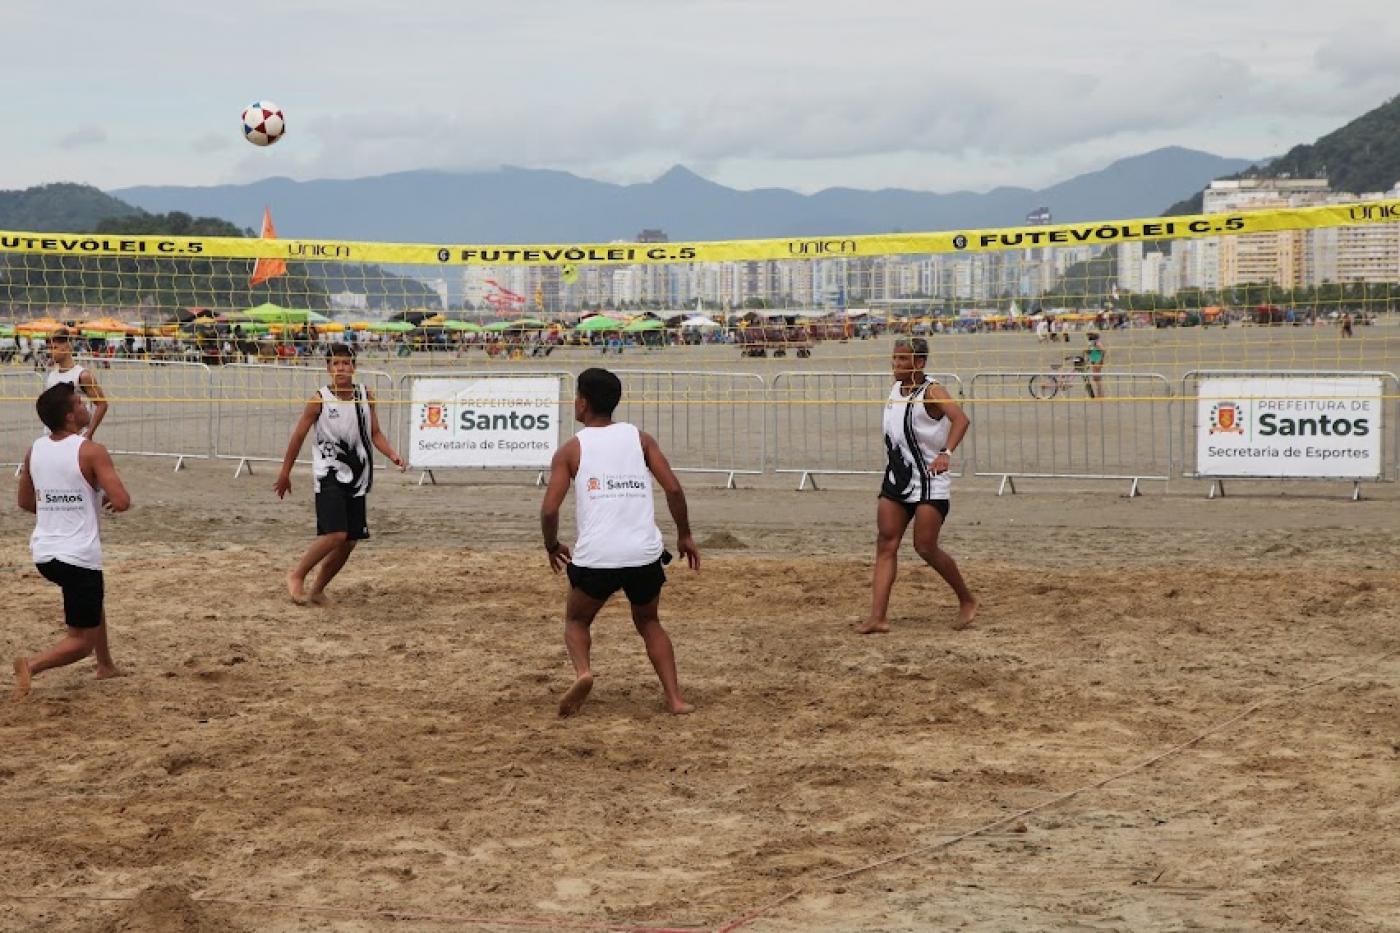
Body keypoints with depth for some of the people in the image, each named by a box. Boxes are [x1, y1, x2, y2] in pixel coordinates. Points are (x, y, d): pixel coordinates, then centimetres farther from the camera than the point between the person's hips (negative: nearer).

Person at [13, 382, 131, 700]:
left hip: (43, 552, 7)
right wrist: (109, 498, 3)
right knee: (81, 641, 2)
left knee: (93, 599, 35)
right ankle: (32, 665, -22)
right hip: (79, 557, -7)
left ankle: (105, 665, 41)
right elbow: (122, 502, -20)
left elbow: (25, 502, 17)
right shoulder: (91, 452, -15)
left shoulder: (35, 450, 4)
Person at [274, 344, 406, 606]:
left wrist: (393, 455, -12)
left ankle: (318, 589, 22)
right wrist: (285, 474, 3)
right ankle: (296, 576, -1)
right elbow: (298, 436, -1)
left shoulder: (365, 395, 2)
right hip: (328, 475, -5)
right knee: (336, 534, -19)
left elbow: (375, 434, 7)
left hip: (356, 478, 5)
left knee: (350, 541, 6)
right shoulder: (320, 399, -8)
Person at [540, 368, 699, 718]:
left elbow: (549, 509, -4)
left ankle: (582, 671, -8)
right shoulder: (640, 438, 9)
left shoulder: (571, 450, 4)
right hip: (645, 554, 2)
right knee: (648, 622, 26)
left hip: (595, 557, -2)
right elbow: (673, 488, 1)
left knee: (576, 620, 22)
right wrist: (684, 535, 13)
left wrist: (552, 546, 15)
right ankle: (675, 698, 11)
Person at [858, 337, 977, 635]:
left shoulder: (931, 392, -15)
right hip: (896, 479, 8)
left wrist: (947, 453, -43)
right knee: (886, 544, -1)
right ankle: (878, 617, -4)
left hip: (929, 482, -7)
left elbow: (961, 418, -31)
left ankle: (967, 600, 16)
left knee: (925, 548, -6)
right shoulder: (895, 390, 9)